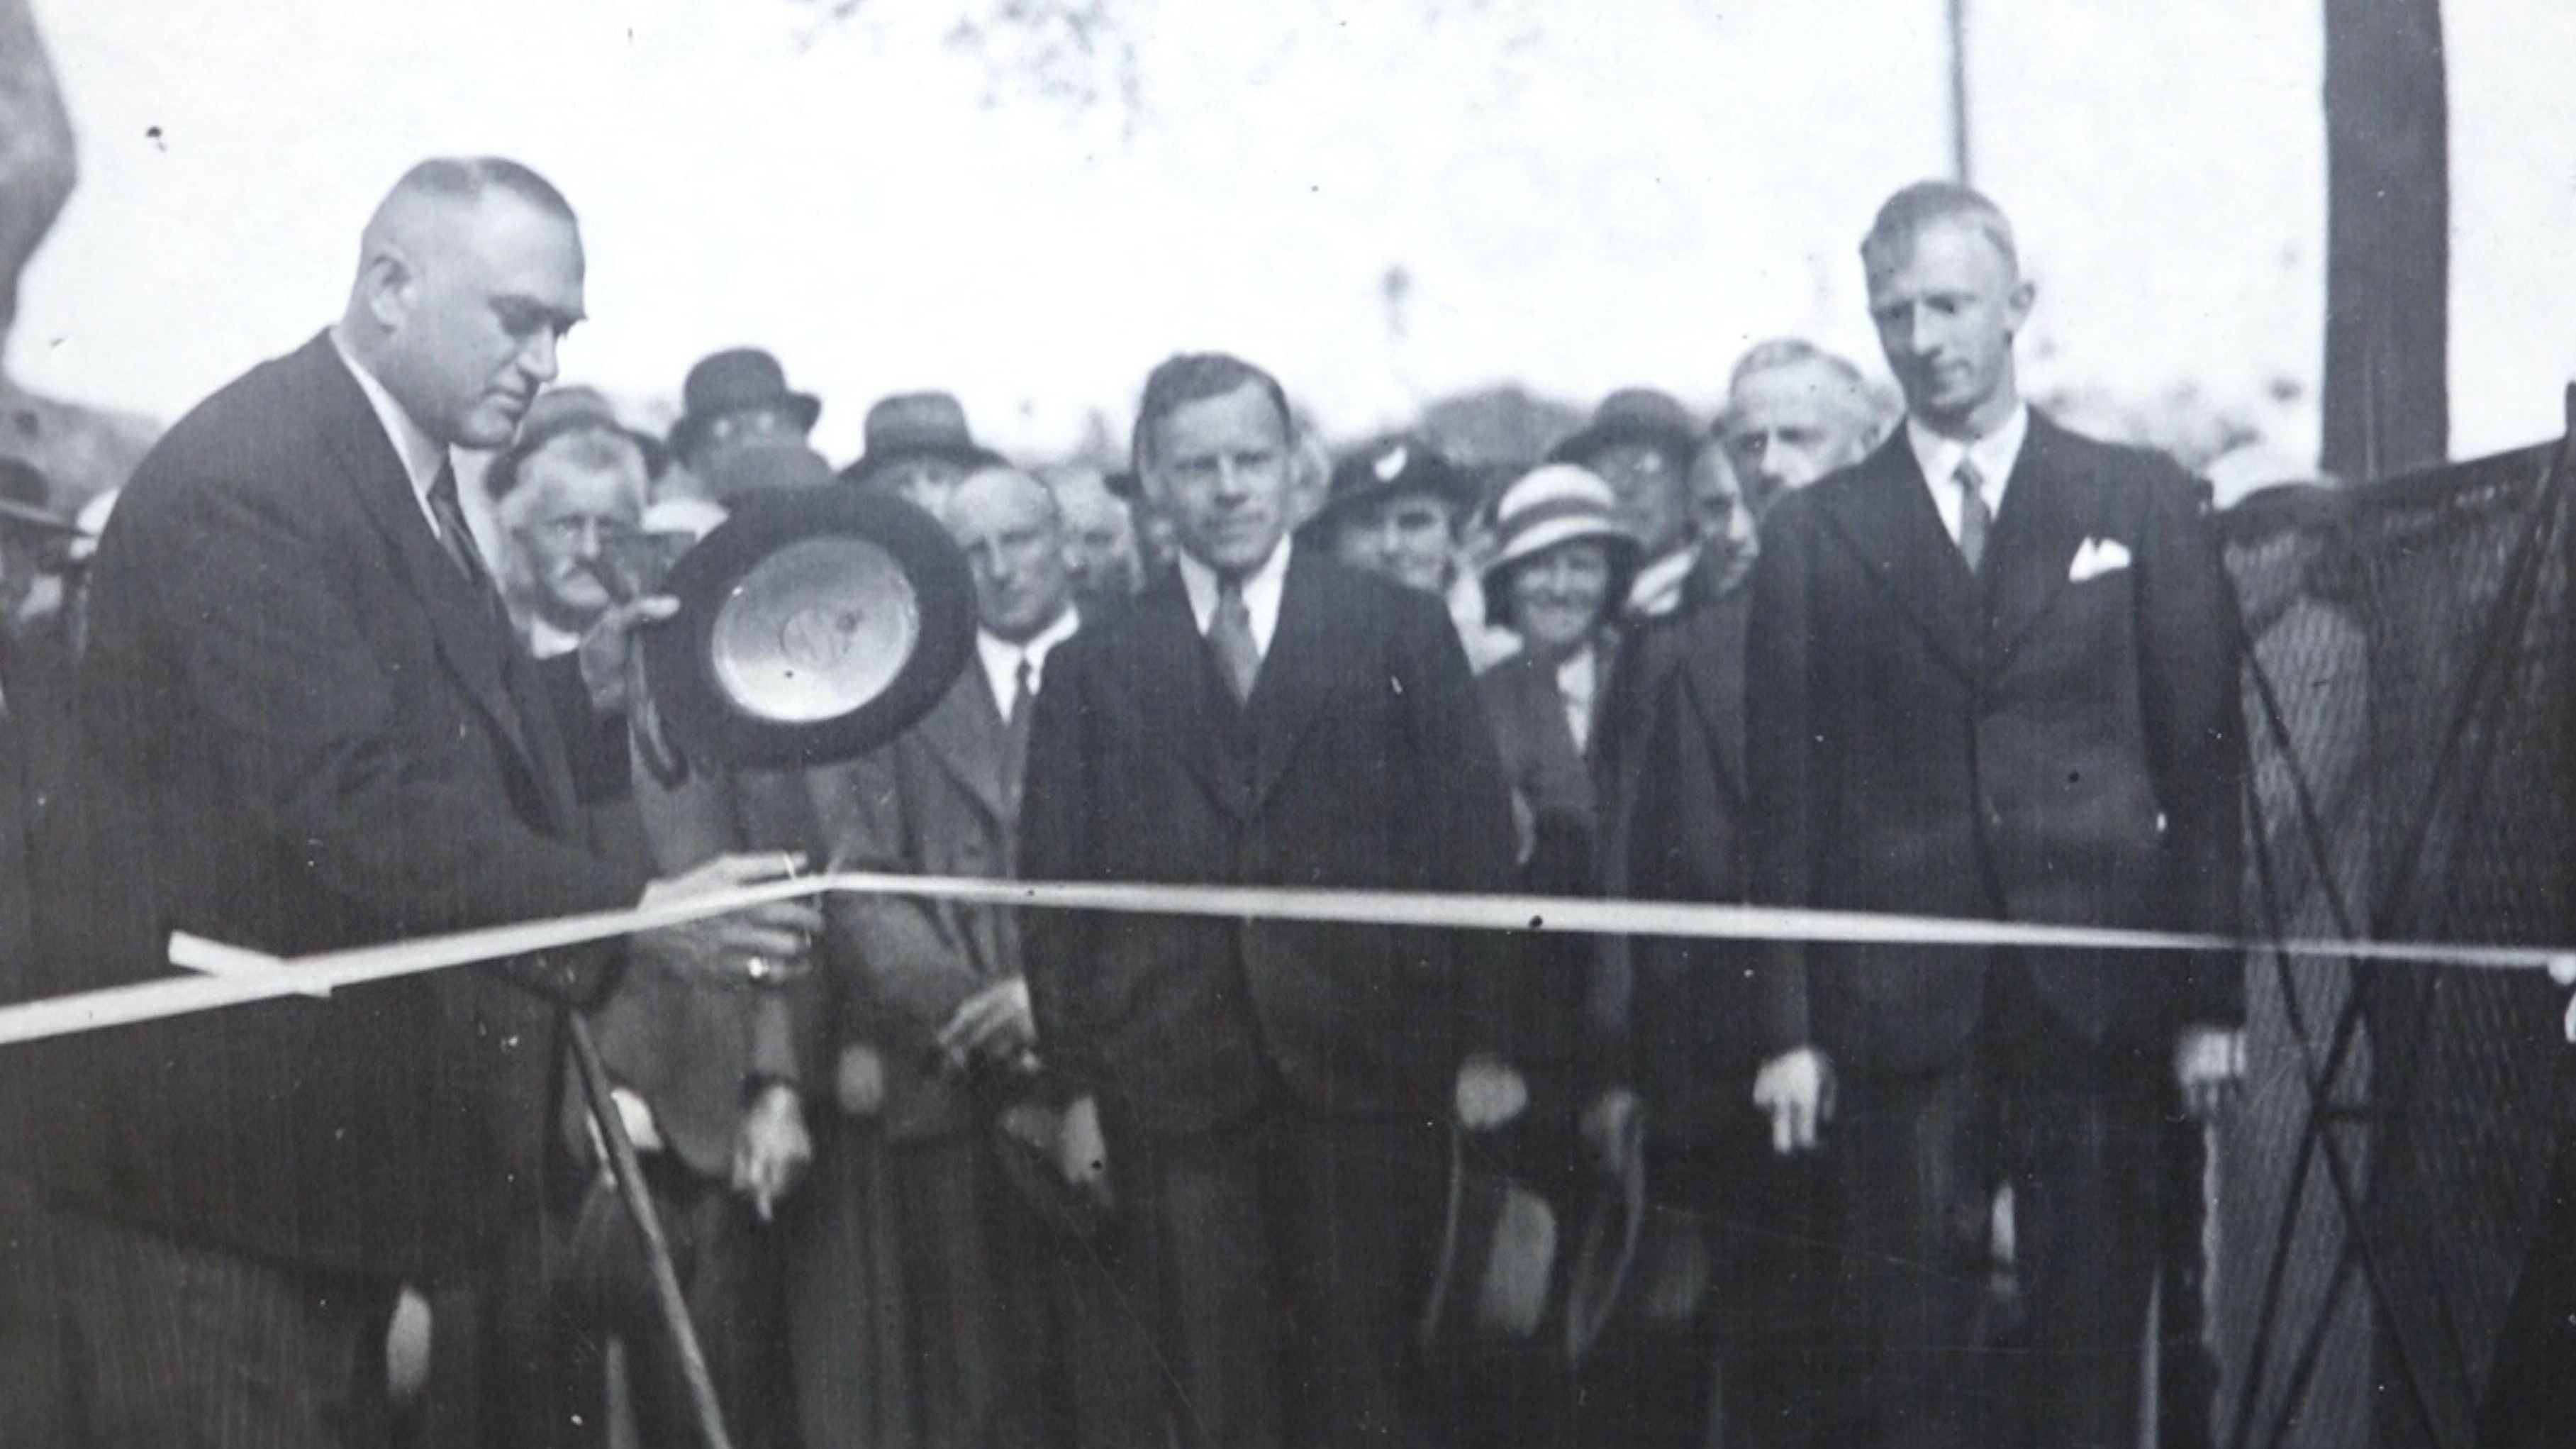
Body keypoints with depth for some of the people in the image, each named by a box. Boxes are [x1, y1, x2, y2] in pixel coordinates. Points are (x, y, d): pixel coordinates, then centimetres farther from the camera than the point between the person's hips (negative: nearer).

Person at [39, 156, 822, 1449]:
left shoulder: (406, 477, 12)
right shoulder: (243, 480, -19)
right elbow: (349, 799, -28)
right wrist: (633, 916, -32)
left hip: (343, 1136, 10)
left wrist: (583, 686, 2)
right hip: (217, 1149, -10)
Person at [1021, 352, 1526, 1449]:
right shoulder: (1093, 669, 11)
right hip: (1173, 1091, 1)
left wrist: (1484, 1043, -1)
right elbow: (1057, 891, 8)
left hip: (1363, 1069, -1)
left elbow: (1474, 844, 5)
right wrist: (1078, 1083, 2)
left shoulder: (1401, 634, 7)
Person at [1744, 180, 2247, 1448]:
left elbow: (2206, 760, 6)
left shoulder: (2143, 505, 8)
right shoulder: (1812, 534, 8)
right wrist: (1788, 1025, 0)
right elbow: (1786, 799, 6)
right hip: (1897, 1005, 0)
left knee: (2095, 1345, 4)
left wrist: (2213, 997, 1)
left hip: (2099, 996, 0)